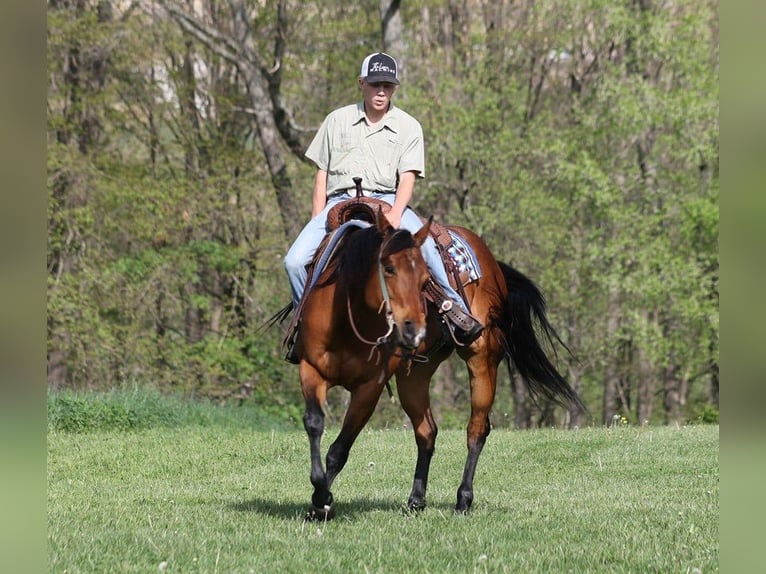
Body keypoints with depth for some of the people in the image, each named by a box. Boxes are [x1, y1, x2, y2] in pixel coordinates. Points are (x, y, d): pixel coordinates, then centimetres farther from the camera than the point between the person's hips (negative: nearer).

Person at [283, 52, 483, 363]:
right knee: (295, 261, -18)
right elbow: (322, 174, 13)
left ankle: (456, 309, -23)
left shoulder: (408, 127, 6)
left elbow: (407, 177, -4)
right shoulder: (338, 121, 12)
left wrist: (394, 215, -23)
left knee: (424, 243, -32)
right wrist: (317, 224, 3)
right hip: (339, 202, 2)